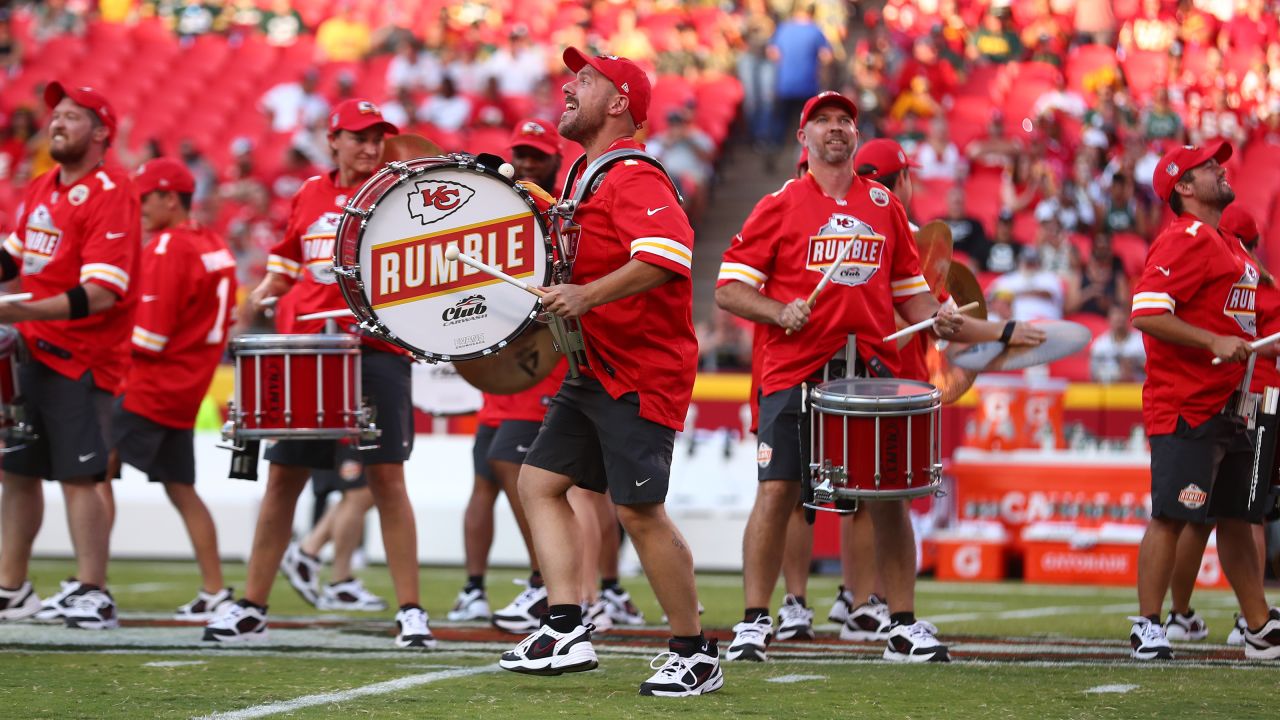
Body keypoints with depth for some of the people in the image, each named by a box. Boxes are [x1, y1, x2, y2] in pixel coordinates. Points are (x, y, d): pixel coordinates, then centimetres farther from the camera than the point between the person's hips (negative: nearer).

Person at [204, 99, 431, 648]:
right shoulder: (309, 196, 13)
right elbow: (287, 265, 22)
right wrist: (259, 298, 7)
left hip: (377, 350, -4)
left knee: (387, 476, -7)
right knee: (284, 475, 6)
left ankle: (410, 613, -1)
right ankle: (251, 609, 14)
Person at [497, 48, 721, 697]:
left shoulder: (633, 178, -15)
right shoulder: (587, 178, 17)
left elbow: (669, 254, -32)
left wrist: (588, 296, -33)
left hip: (641, 372, -11)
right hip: (594, 370, 11)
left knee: (639, 510, -10)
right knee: (539, 481, 6)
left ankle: (696, 655, 0)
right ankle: (566, 631, 3)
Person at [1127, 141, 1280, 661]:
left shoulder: (1225, 244, 19)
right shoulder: (1185, 239, -12)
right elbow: (1147, 312, -22)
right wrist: (1216, 342, -25)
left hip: (1225, 404, 10)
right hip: (1185, 407, -10)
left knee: (1237, 517, 12)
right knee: (1171, 516, -9)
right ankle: (1148, 631, -6)